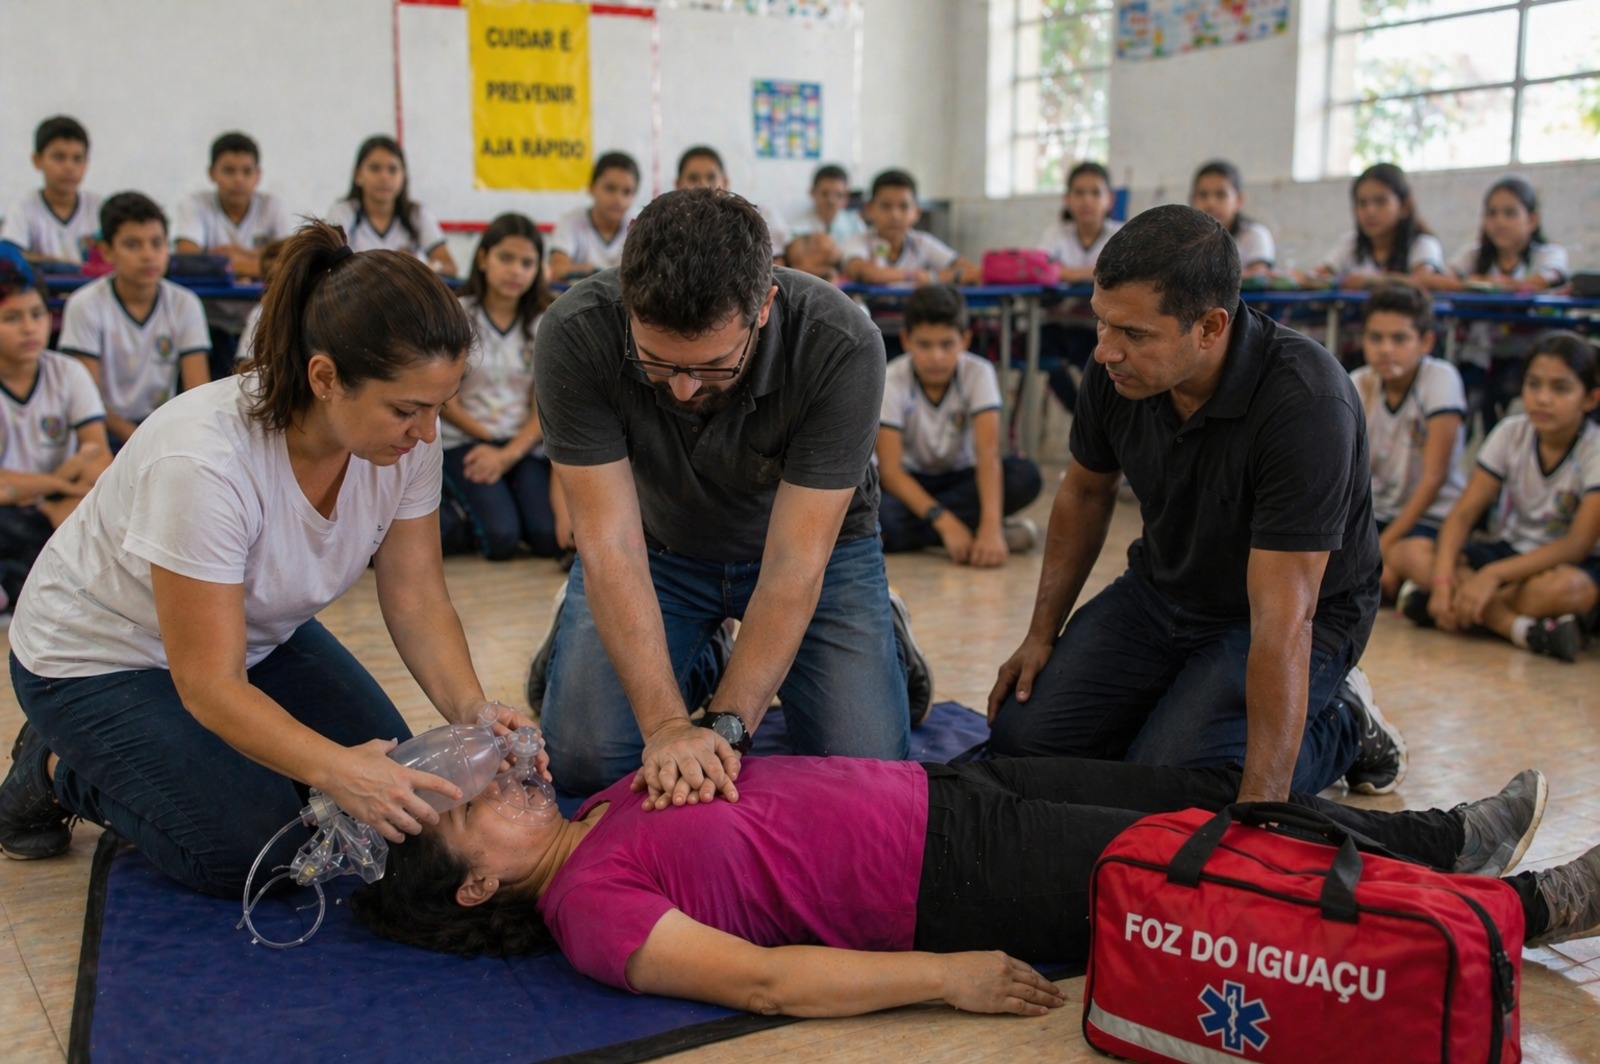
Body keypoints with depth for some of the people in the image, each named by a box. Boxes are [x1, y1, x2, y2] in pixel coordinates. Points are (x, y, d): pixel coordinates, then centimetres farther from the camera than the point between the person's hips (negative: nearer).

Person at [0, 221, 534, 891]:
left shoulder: (404, 435, -21)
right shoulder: (204, 459, -38)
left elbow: (416, 599, -13)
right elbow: (210, 685, -34)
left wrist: (472, 711, -30)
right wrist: (335, 768, -48)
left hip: (258, 634, 7)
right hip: (99, 659, -6)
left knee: (395, 796, -3)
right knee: (249, 848, -20)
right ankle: (59, 770, 8)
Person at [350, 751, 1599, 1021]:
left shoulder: (598, 814, 7)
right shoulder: (591, 909, -17)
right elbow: (765, 979, -25)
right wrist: (944, 975, -25)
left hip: (936, 793, 8)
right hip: (950, 883, -8)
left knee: (1205, 790, 13)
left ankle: (1452, 835, 33)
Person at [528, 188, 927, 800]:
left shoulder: (842, 347, -34)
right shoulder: (576, 336, -31)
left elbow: (793, 566, -32)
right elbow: (611, 544, -31)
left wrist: (725, 725, -39)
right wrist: (667, 726, -39)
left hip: (812, 539, -1)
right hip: (656, 543, 1)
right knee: (585, 761, -12)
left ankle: (883, 633, 18)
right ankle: (693, 665, 19)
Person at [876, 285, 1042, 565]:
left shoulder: (978, 373, -17)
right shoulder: (891, 381, -20)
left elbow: (988, 453, -27)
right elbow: (890, 470, -26)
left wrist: (990, 526, -44)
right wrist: (944, 521, -40)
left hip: (960, 477, 2)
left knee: (1025, 475, -29)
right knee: (879, 513, -37)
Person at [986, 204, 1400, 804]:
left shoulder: (1307, 405, -34)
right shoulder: (1115, 369, -15)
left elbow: (1281, 621, -37)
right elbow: (1086, 492, 7)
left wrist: (1258, 805, -40)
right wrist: (1042, 635, 4)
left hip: (1294, 613, -5)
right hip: (1160, 591, 6)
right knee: (1020, 737, -8)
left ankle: (1341, 727, 4)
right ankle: (1187, 699, 15)